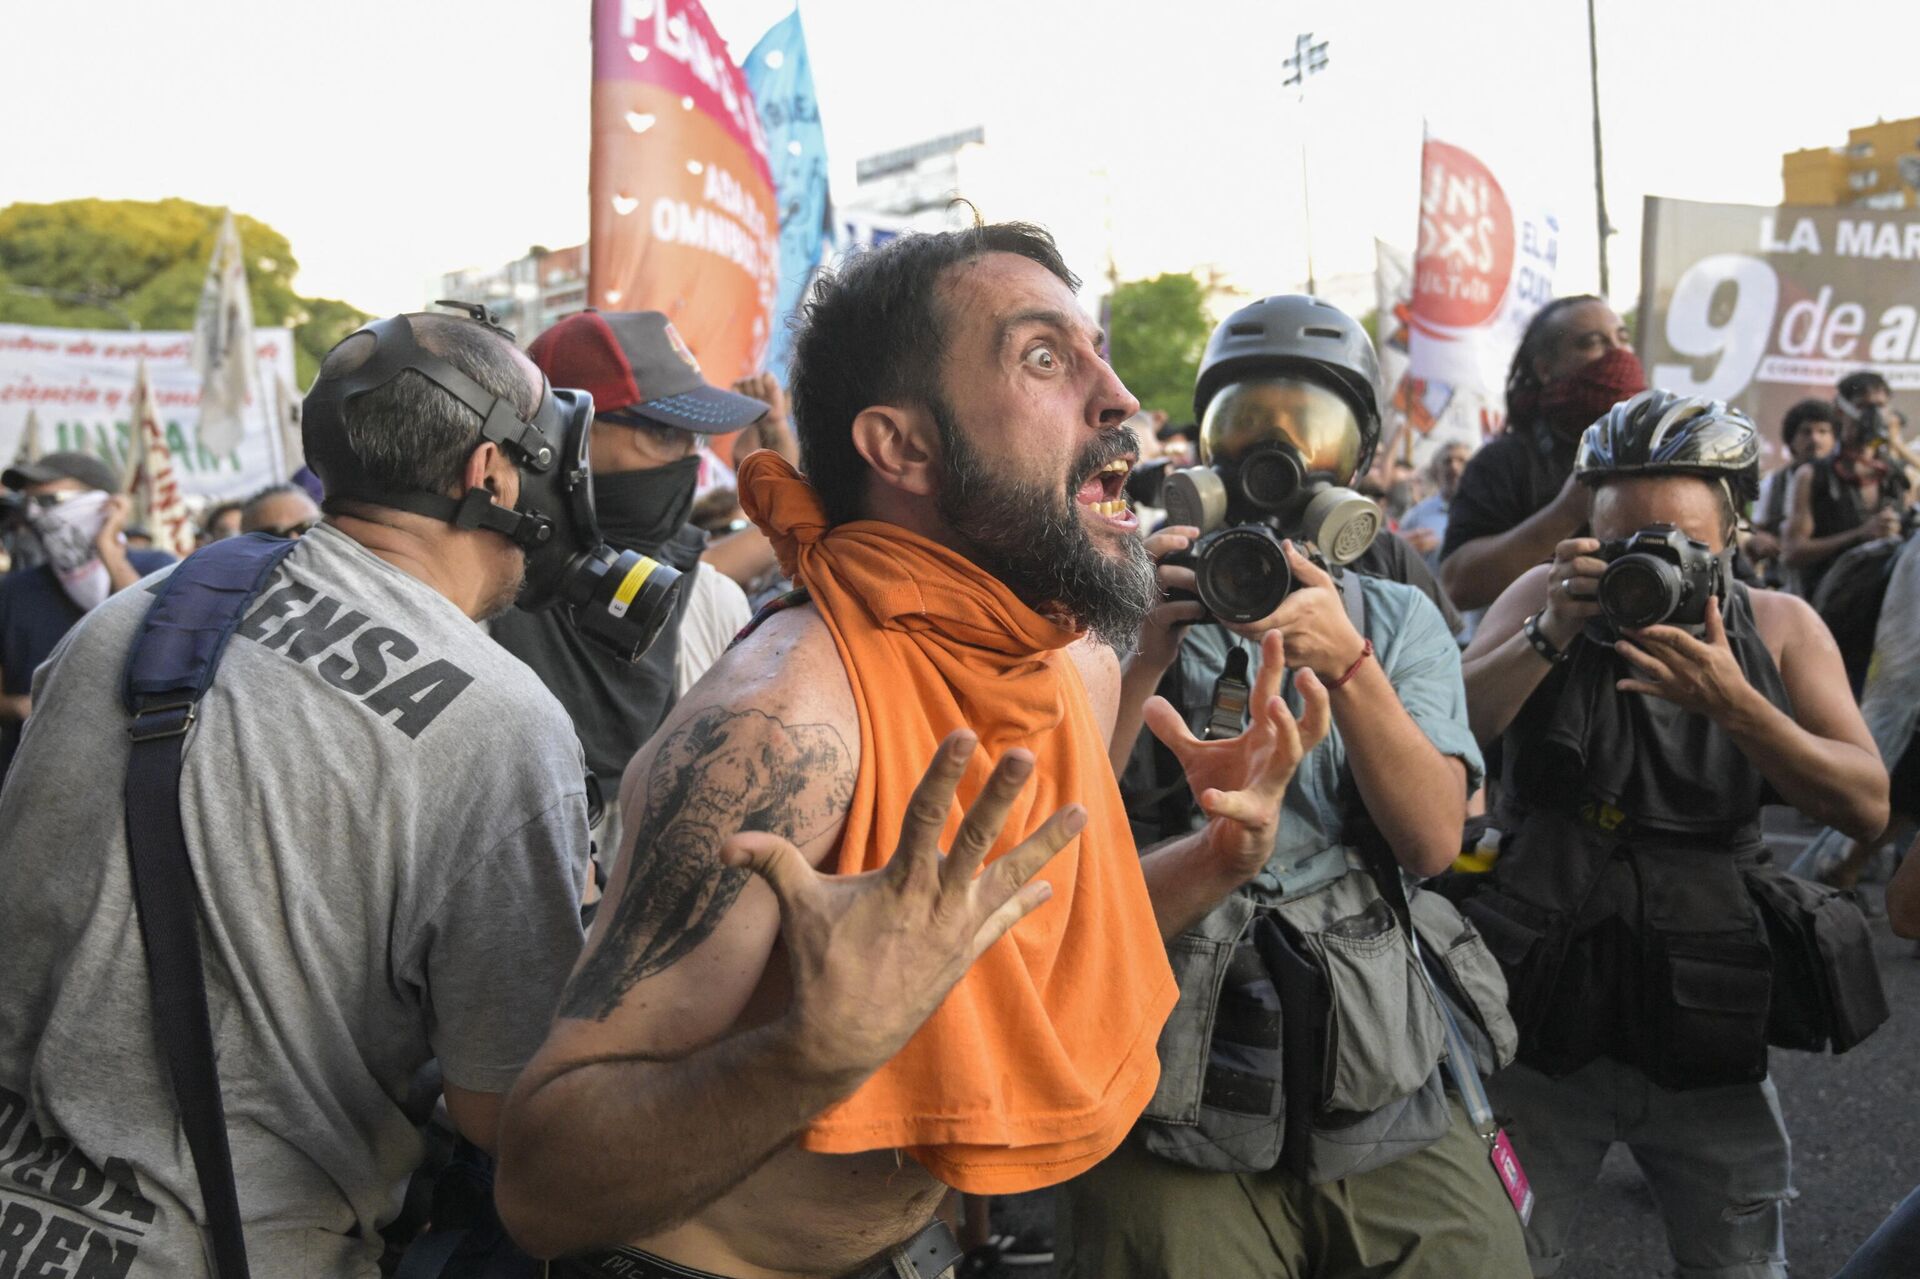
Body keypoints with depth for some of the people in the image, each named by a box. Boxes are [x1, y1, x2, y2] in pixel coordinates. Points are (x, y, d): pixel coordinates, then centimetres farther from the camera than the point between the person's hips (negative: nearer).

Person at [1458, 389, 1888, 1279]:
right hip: (1544, 1012, -1)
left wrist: (1732, 703, -25)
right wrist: (1552, 635, -29)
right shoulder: (1550, 594, -3)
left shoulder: (1778, 627, 0)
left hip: (1708, 1030, 1)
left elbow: (1869, 805, -11)